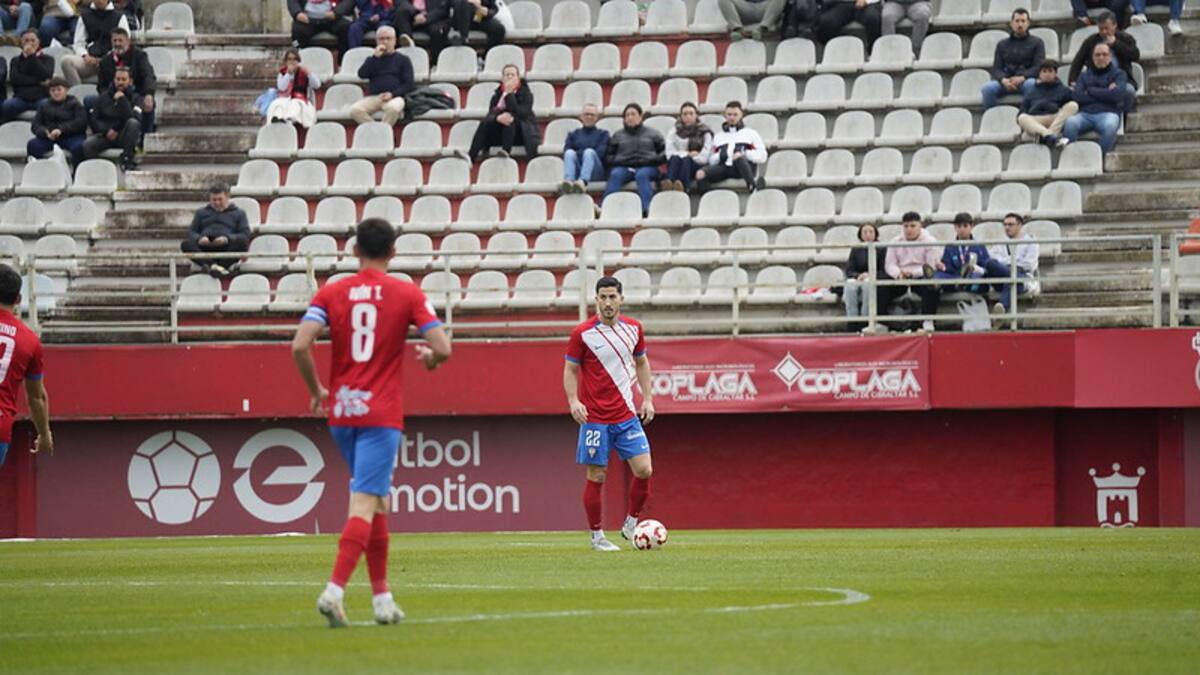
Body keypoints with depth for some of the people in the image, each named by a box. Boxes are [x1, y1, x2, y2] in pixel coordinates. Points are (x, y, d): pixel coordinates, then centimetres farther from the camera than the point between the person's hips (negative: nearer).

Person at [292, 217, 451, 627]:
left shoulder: (331, 294, 3)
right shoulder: (408, 295, -2)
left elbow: (300, 346, -8)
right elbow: (442, 348, -8)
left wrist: (316, 390, 7)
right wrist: (430, 359, 16)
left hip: (341, 412, 4)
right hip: (382, 414, -4)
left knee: (377, 501, 18)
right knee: (365, 505, -9)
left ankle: (382, 596, 19)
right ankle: (335, 590, -26)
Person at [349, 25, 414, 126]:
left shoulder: (403, 60, 14)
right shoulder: (372, 59, 23)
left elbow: (408, 84, 5)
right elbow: (362, 74, 4)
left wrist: (392, 94, -12)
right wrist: (375, 57, -2)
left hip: (394, 97, -3)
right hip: (373, 97, 3)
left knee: (393, 108, -40)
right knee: (355, 110, -29)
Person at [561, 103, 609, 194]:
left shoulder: (602, 134, 20)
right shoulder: (573, 134, 25)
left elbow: (600, 153, 2)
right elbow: (565, 152, 8)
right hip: (576, 172, 2)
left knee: (589, 152, -32)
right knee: (570, 153, -28)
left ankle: (582, 182, -62)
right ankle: (569, 181, -58)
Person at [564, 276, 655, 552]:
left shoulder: (633, 329, 5)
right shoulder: (582, 334, -7)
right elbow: (570, 370, -1)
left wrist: (647, 399, 11)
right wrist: (573, 401, -16)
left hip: (627, 415, 4)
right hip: (595, 418, -4)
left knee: (644, 470, -6)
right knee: (597, 476, -1)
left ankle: (631, 524, 14)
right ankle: (597, 537, 10)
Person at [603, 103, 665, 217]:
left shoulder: (652, 134, 22)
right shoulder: (618, 135, 25)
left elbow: (665, 152, 11)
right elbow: (608, 156, 15)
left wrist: (651, 160, -7)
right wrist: (618, 161, -6)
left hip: (646, 167, -1)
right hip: (624, 167, 1)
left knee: (642, 174, -38)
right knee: (615, 174, -34)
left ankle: (646, 209, -52)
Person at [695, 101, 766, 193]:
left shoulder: (750, 133, 23)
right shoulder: (718, 136, 32)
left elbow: (762, 157, 10)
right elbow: (712, 161, 23)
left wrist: (744, 154, -7)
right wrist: (719, 155, 0)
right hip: (724, 166, 3)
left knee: (738, 155, -40)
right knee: (700, 174, -26)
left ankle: (752, 185, -47)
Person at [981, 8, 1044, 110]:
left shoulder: (1037, 43, 14)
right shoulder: (1002, 44, 21)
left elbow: (1039, 67, 1)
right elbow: (996, 69, 11)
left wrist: (1022, 77, -18)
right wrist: (1003, 80, -14)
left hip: (1026, 79, -2)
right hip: (1006, 81, 2)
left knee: (1031, 84, -39)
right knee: (988, 88, -30)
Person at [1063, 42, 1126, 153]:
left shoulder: (1118, 74, 16)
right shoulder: (1084, 75, 23)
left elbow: (1118, 94, -3)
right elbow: (1078, 97, 4)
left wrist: (1091, 91, 3)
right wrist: (1106, 93, 0)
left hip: (1107, 113, -2)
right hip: (1085, 113, 2)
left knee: (1110, 125, -39)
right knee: (1070, 123, -33)